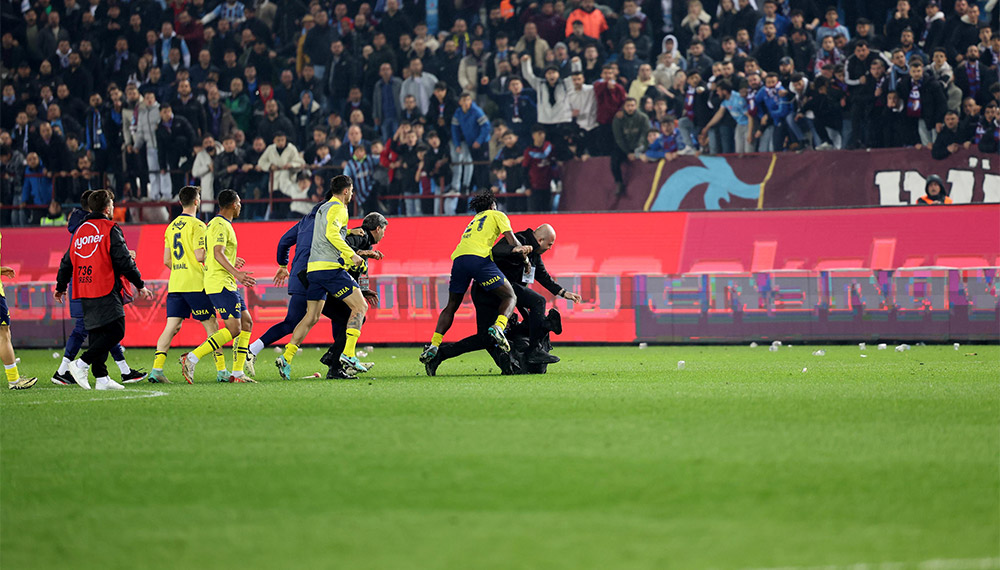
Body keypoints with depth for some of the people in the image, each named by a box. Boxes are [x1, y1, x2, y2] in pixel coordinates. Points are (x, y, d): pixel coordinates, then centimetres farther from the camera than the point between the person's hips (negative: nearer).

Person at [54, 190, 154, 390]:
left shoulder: (80, 231, 15)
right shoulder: (110, 229, -5)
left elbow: (67, 261, 22)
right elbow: (124, 261, -9)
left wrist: (60, 287, 36)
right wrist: (140, 285, -1)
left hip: (85, 292, 8)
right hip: (107, 291, -8)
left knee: (97, 334, 11)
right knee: (115, 331, -9)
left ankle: (101, 377, 7)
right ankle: (82, 364, -18)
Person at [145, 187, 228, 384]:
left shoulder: (171, 227, 14)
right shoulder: (196, 225, -9)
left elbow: (167, 260, 16)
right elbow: (200, 256, -16)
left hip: (175, 285, 6)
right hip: (196, 284, -6)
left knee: (172, 327, 2)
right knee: (211, 325, 2)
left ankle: (156, 369, -9)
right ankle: (221, 371, 3)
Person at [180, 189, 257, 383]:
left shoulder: (216, 224, 20)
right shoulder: (221, 225, -12)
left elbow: (214, 254, 26)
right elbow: (218, 253, -25)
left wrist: (231, 261, 40)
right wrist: (236, 272, -32)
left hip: (227, 284, 11)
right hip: (220, 283, -11)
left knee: (247, 323, 9)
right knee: (234, 329, -14)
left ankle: (237, 372, 7)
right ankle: (191, 359, -16)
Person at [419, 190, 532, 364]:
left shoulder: (474, 220, 37)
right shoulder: (497, 215, 22)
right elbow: (512, 241, 8)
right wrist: (525, 260, 14)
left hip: (458, 258, 5)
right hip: (479, 257, -5)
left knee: (451, 306, 16)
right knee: (510, 297, 2)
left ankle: (434, 345, 2)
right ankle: (498, 327, -28)